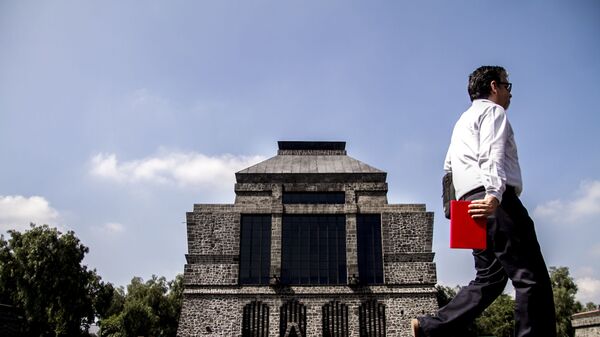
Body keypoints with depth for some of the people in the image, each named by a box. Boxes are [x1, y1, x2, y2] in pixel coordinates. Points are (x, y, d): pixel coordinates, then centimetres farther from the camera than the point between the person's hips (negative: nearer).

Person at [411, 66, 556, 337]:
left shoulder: (463, 121, 32)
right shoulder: (493, 111, 3)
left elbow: (449, 167, 31)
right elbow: (492, 154, -15)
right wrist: (494, 194, -27)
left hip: (471, 202, 9)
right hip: (496, 202, -9)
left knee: (489, 278, 8)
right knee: (532, 278, -9)